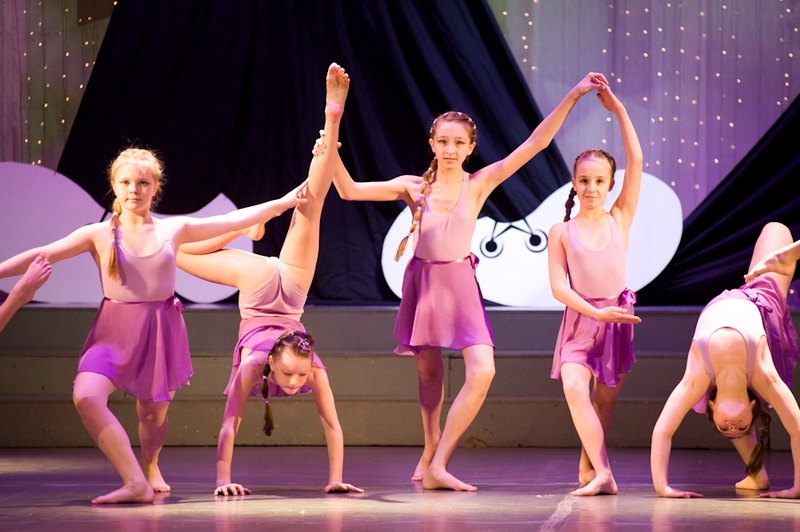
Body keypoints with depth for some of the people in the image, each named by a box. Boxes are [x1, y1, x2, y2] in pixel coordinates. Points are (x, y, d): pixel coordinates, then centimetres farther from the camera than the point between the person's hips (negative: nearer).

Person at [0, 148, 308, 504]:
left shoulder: (173, 230, 3)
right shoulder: (99, 235, -1)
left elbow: (234, 220, 9)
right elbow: (42, 255, -6)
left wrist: (283, 202, 11)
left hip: (161, 329, 2)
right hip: (115, 330, -2)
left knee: (154, 412, 8)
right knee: (86, 396, -26)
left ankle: (149, 468, 43)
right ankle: (136, 484, -24)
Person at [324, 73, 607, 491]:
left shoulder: (479, 184, -2)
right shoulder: (414, 187, 0)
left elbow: (535, 143, -6)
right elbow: (349, 191, -5)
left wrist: (573, 95, -11)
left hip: (460, 284, -1)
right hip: (423, 282, 1)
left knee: (482, 370, -17)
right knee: (429, 375, 10)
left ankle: (437, 465, -13)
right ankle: (431, 453, 32)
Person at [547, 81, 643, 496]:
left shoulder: (619, 219, 1)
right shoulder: (562, 232, -1)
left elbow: (636, 161, -5)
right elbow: (558, 287, -5)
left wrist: (618, 111, -7)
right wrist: (595, 312, -18)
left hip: (617, 317, 2)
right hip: (580, 318, -2)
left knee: (605, 400, 7)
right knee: (574, 388, -23)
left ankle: (588, 468, 26)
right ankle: (603, 476, -28)